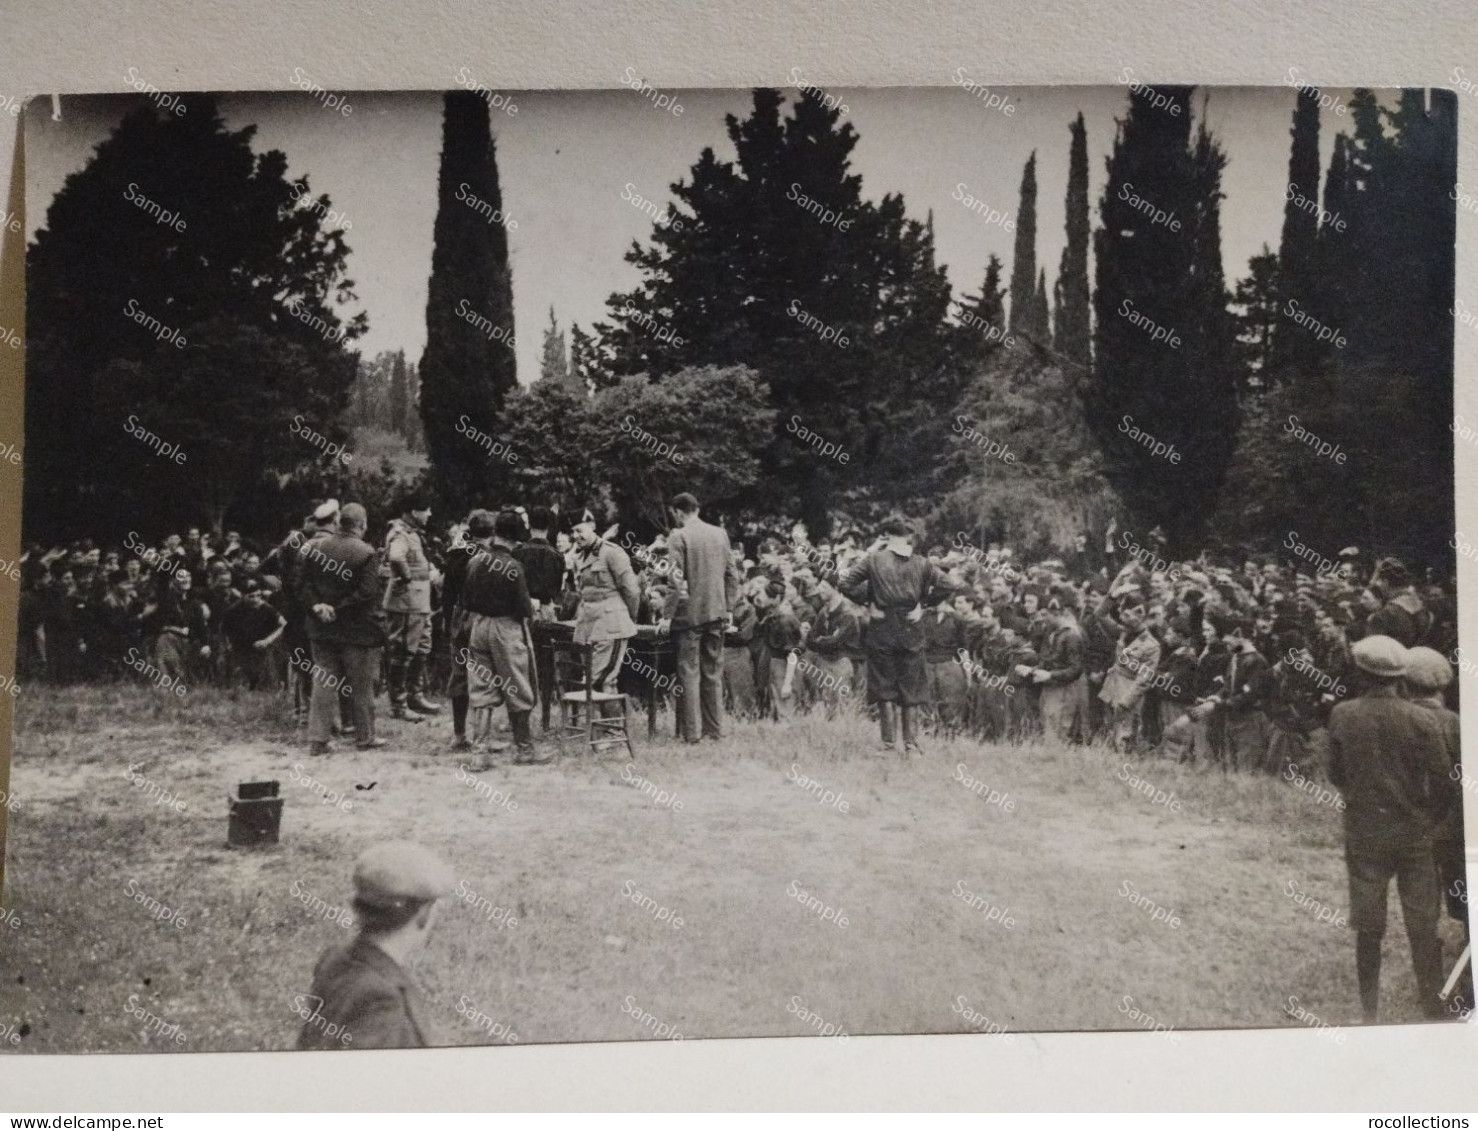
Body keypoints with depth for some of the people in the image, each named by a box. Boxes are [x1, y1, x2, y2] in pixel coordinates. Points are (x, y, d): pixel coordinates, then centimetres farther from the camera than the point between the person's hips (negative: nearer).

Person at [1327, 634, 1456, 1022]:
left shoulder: (1342, 715, -8)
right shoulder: (1424, 720, -12)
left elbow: (1336, 775, 1)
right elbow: (1444, 784, -9)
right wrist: (1429, 820, 9)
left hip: (1364, 834, 1)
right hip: (1415, 834, -1)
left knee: (1368, 929, 11)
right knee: (1424, 930, 10)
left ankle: (1370, 1012, 20)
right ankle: (1433, 1010, 17)